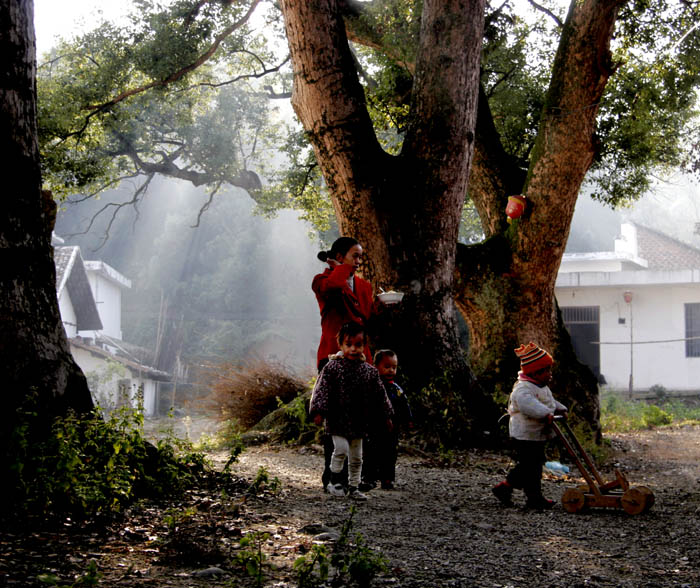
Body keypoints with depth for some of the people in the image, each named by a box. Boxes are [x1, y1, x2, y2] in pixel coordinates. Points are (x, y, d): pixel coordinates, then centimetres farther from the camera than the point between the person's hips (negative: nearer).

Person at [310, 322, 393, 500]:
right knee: (341, 448, -15)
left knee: (356, 456, 10)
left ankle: (353, 487, 20)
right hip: (338, 419, -4)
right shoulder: (332, 367, -7)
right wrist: (319, 411, -19)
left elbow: (379, 394, 11)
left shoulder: (370, 371, 4)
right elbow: (322, 390, -10)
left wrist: (386, 415, 11)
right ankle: (335, 480, 3)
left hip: (358, 421, 4)